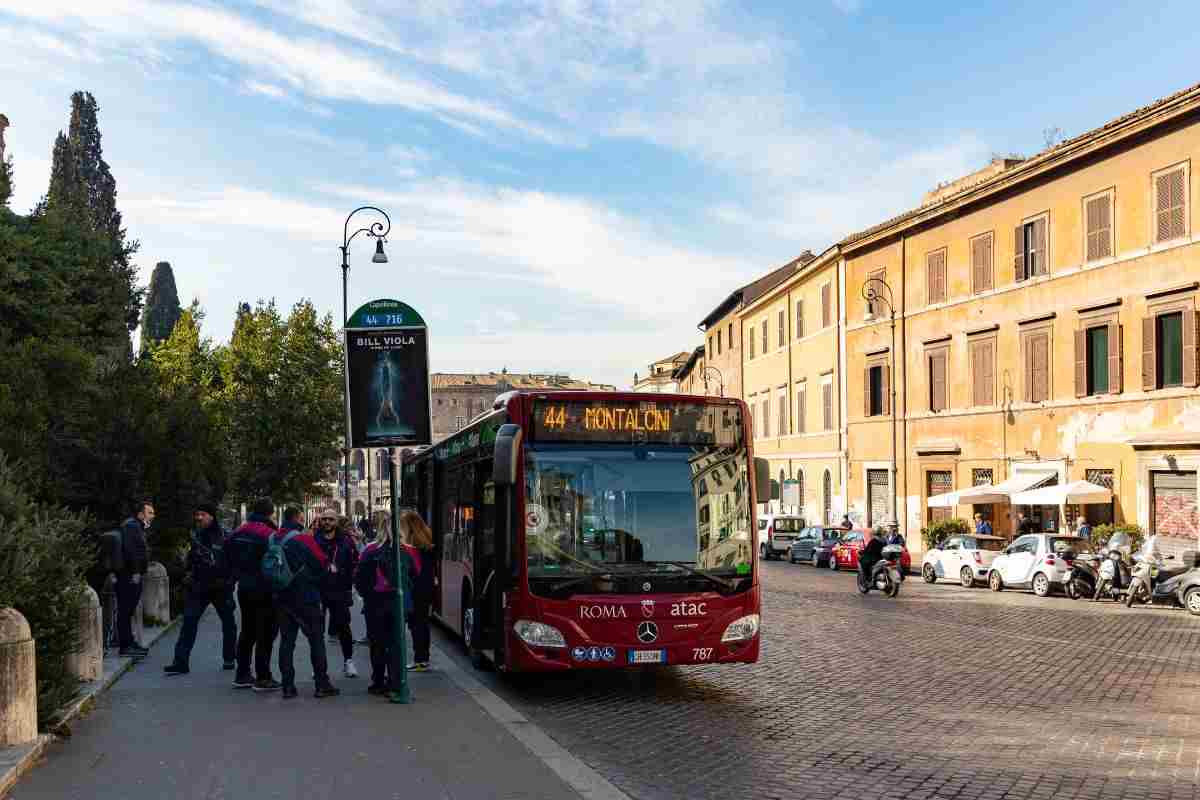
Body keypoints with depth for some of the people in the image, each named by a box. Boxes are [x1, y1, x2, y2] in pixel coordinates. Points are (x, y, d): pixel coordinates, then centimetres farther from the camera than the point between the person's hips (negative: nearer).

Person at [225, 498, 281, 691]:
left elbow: (229, 558, 14)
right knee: (265, 634, -1)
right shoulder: (268, 534, -17)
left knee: (247, 632, 17)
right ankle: (263, 678, 1)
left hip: (244, 588, 8)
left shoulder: (238, 533, 7)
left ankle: (242, 675, 22)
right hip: (264, 591, -8)